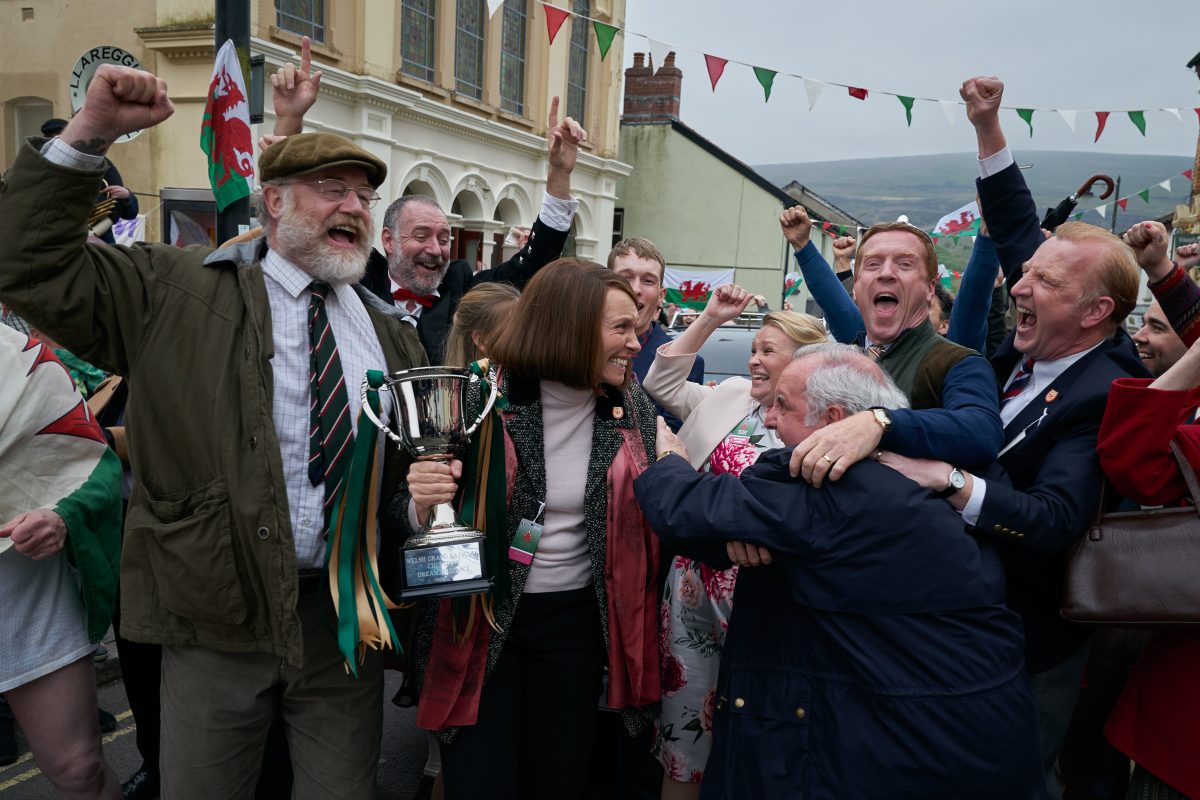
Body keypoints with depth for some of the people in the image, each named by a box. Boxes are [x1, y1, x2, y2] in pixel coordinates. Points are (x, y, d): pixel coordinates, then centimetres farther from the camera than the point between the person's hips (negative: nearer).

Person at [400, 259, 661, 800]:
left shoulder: (633, 410, -2)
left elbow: (654, 514, 10)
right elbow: (406, 514, -6)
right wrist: (421, 503, -26)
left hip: (576, 622, 3)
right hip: (478, 619, -3)